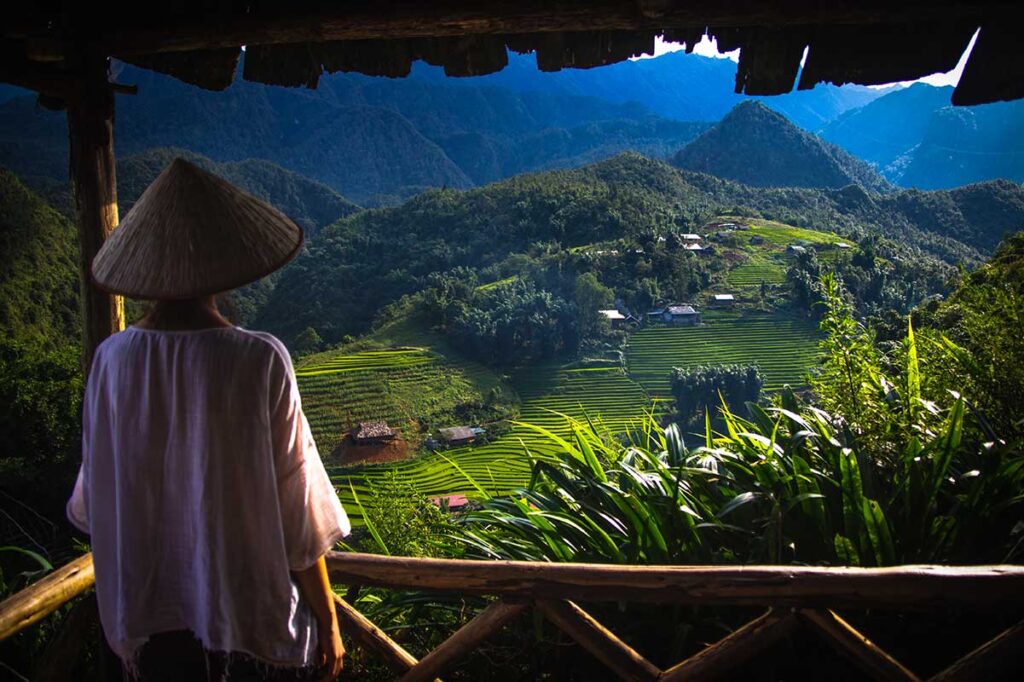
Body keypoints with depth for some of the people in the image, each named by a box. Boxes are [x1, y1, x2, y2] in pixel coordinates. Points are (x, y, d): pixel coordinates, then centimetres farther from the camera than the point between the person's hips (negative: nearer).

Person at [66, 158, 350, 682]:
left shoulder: (113, 359, -10)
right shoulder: (259, 361, -20)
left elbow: (91, 505, 2)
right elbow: (299, 510, -14)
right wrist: (328, 622, -1)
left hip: (150, 624, 4)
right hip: (252, 618, -3)